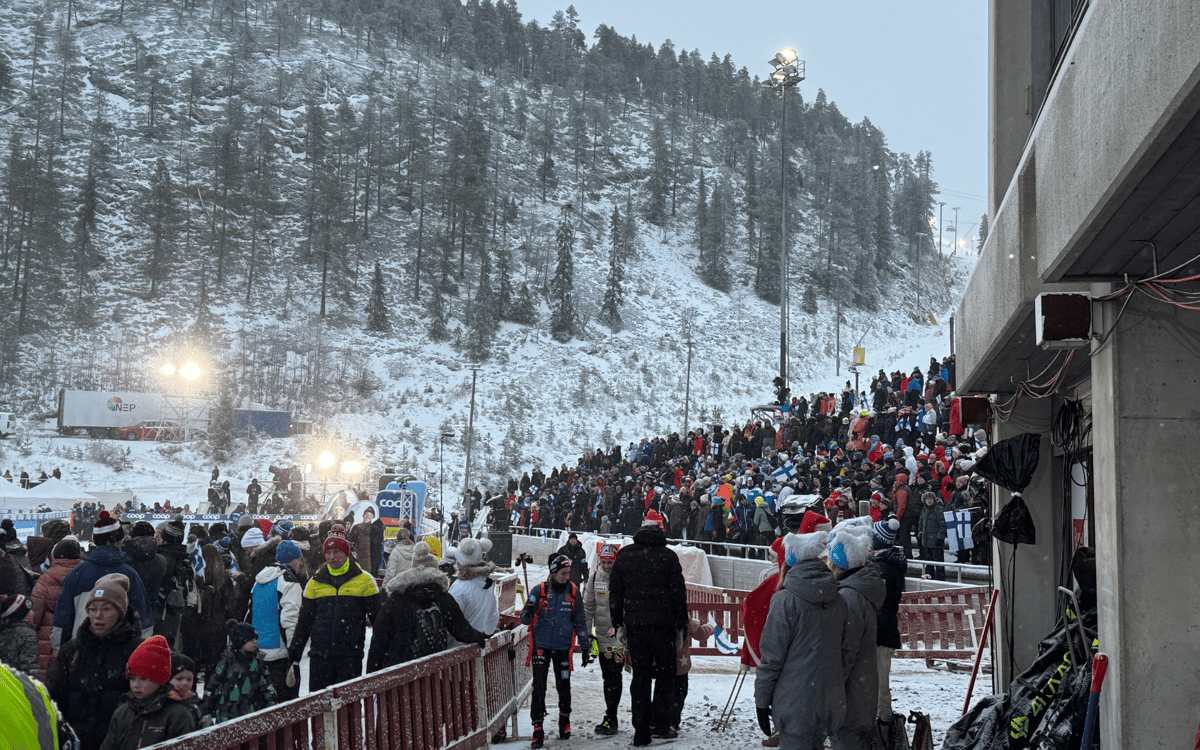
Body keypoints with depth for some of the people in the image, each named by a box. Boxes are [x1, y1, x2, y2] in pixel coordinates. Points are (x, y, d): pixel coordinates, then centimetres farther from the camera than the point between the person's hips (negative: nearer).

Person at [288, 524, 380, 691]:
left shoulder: (364, 581, 3)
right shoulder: (315, 582, 11)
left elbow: (378, 619, 4)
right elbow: (304, 621, 16)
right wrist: (294, 652, 11)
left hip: (350, 654, -3)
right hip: (320, 655, 3)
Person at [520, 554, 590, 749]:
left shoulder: (573, 592, 2)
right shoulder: (539, 591, -4)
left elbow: (580, 621, 10)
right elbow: (525, 618, -1)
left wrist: (585, 647, 9)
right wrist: (527, 614, -25)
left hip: (563, 647, 2)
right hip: (541, 645, -2)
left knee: (564, 687, 8)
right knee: (539, 687, -7)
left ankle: (564, 721, 32)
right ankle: (537, 729, -3)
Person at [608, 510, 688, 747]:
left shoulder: (624, 555, 4)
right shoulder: (668, 556, -5)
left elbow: (615, 591, 8)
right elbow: (678, 592, -3)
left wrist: (617, 621, 16)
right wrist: (682, 622, 5)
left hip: (634, 623, 3)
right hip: (663, 623, -3)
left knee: (640, 675, 8)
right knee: (666, 672, 11)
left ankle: (641, 731, 7)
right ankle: (659, 722, 0)